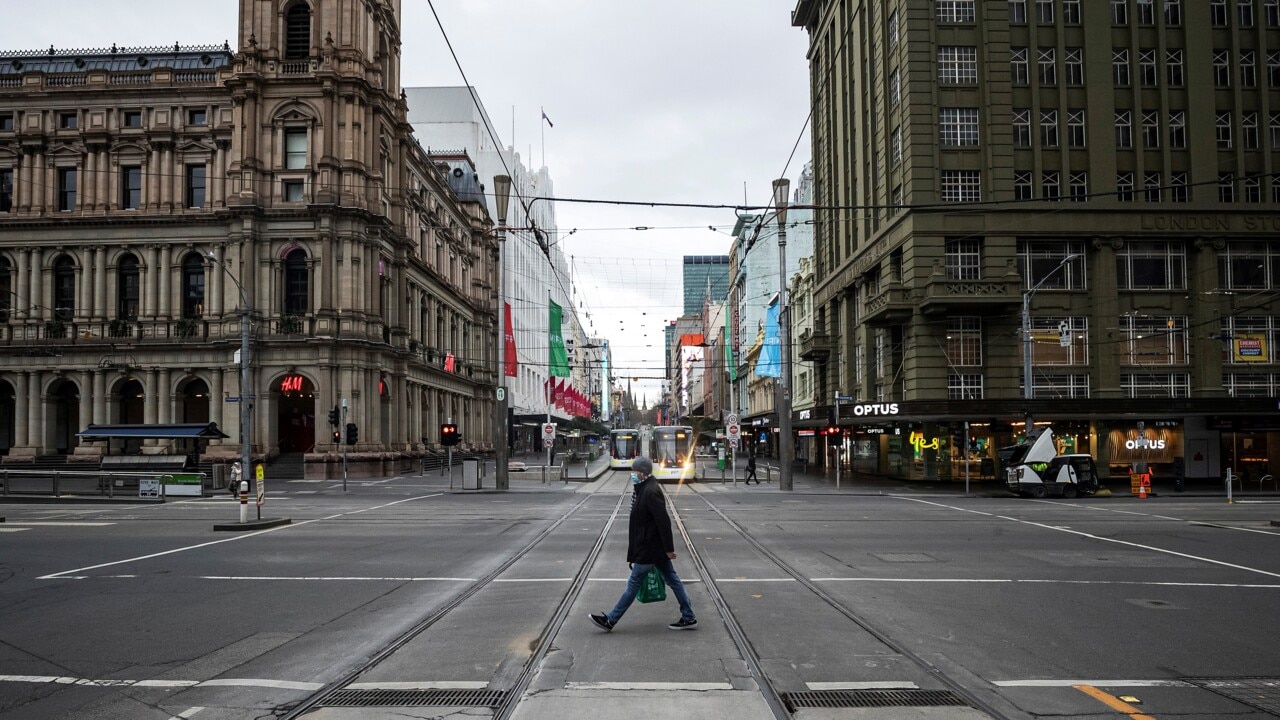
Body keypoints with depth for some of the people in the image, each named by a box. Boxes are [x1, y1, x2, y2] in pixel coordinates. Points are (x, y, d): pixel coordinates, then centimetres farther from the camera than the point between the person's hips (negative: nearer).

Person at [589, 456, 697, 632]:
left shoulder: (650, 492, -21)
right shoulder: (645, 489, 10)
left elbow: (663, 521, -24)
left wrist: (669, 548, -22)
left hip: (648, 549, -10)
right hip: (657, 549, 10)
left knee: (634, 583, 0)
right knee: (672, 580, 12)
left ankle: (610, 620, 10)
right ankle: (688, 618, 18)